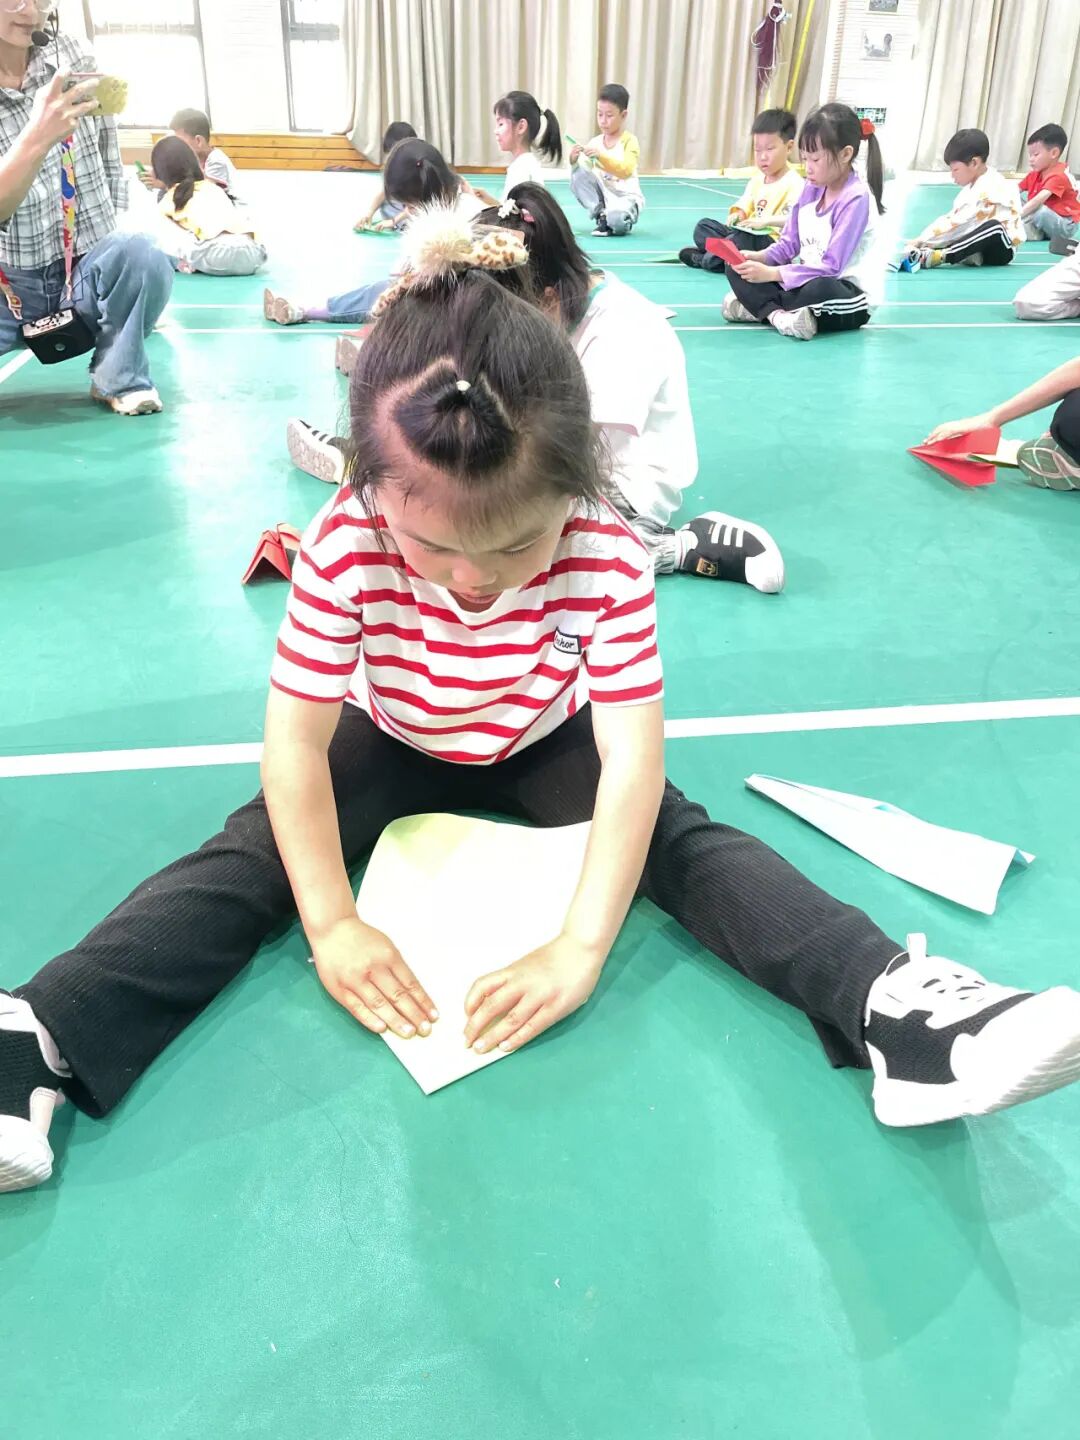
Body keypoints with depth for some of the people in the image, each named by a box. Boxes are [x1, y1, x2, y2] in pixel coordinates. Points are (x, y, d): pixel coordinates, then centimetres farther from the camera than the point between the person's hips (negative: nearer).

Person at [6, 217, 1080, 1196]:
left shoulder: (608, 559, -30)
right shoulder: (345, 546, -29)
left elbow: (633, 761, -32)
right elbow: (296, 739, -25)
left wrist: (580, 951, -39)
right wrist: (332, 922, -32)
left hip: (545, 744, 0)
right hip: (393, 743, 1)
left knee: (682, 839, -19)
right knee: (254, 851, -17)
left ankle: (896, 1004, -27)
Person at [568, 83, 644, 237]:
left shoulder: (630, 141, -8)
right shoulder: (595, 142, 2)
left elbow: (626, 171, -24)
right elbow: (584, 175, -2)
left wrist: (602, 156, -35)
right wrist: (574, 161, -23)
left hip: (626, 197, -4)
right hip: (602, 195, 4)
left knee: (616, 218, -40)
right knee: (579, 172, -19)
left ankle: (625, 220, -1)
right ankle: (601, 216, -10)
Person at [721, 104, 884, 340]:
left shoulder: (856, 198, -18)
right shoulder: (811, 188, 4)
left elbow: (831, 267, -24)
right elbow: (789, 243, 9)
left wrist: (771, 273, -25)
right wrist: (757, 258, -11)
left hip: (849, 298, -8)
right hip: (808, 281, 8)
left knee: (820, 290, -43)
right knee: (737, 268, -3)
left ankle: (760, 307, -19)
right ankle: (777, 314, -25)